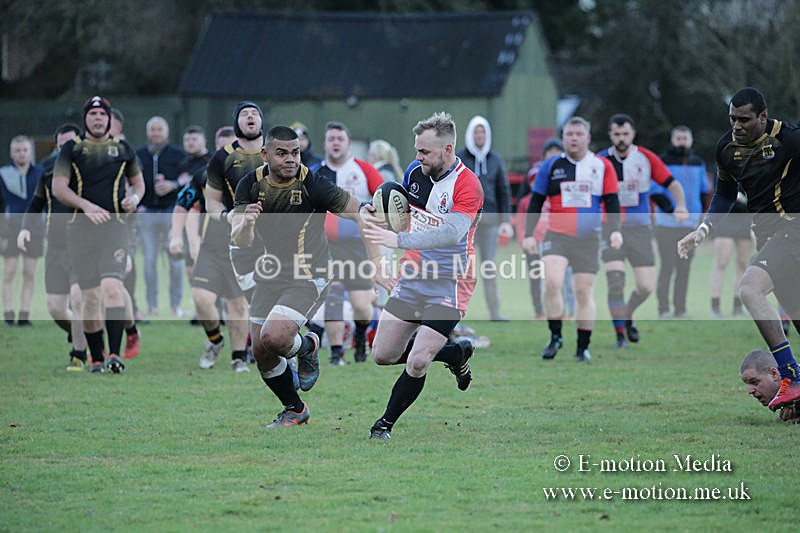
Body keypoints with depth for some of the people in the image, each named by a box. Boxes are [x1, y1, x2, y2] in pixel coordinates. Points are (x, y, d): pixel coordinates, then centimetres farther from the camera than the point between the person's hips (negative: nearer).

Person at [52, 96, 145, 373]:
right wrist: (86, 205, -15)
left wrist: (134, 197, 3)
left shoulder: (123, 149, 13)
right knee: (90, 295, 0)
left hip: (114, 225, 0)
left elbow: (137, 182, 26)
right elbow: (58, 187, 0)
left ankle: (115, 353, -24)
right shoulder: (71, 149, 8)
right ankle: (96, 358, 10)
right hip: (81, 226, 0)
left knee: (112, 287, -19)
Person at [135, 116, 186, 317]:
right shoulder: (138, 155, 11)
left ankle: (176, 304, 5)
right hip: (146, 213, 2)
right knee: (149, 260, 1)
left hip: (171, 212, -2)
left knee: (175, 260, -2)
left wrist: (173, 186, -16)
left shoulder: (177, 155, 5)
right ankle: (152, 304, 6)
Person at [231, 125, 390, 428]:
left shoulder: (314, 185, -17)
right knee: (261, 353, 4)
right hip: (269, 277, 5)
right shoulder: (250, 185, -5)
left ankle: (307, 347, 11)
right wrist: (246, 223, -33)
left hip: (308, 277, -5)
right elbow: (240, 241, -9)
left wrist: (376, 266, -10)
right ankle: (295, 410, 27)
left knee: (274, 337, -25)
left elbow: (361, 216, -7)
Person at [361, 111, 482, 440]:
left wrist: (399, 240, -42)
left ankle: (386, 424, 8)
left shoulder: (467, 186, -20)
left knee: (417, 363, -15)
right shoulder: (415, 171, 2)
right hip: (412, 278, 7)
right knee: (383, 355, 7)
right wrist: (375, 209, -2)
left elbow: (452, 233, -34)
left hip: (449, 286, -7)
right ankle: (456, 353, 29)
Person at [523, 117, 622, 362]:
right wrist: (529, 234, 3)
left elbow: (612, 201, 7)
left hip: (589, 239, 0)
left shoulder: (602, 166, 5)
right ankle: (555, 337, -6)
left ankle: (583, 348, 11)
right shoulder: (551, 166, 6)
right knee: (552, 282, -20)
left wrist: (615, 230, -7)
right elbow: (535, 202, 10)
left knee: (584, 293, 2)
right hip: (556, 236, 0)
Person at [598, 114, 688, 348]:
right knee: (615, 281, -17)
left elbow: (672, 183, -1)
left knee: (647, 286, -2)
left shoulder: (646, 158, -1)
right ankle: (620, 335, -8)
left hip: (639, 228, 1)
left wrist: (681, 206, -17)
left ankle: (627, 317, 28)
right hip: (610, 229, -1)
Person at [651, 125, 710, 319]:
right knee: (667, 267, -8)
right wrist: (671, 209, -18)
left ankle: (680, 309, 10)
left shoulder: (698, 163, 14)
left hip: (690, 223, 5)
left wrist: (700, 212, 8)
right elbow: (655, 190, -8)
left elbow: (704, 190, 22)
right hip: (667, 223, -5)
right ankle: (663, 308, -5)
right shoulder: (663, 162, -3)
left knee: (684, 268, 6)